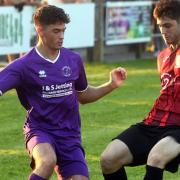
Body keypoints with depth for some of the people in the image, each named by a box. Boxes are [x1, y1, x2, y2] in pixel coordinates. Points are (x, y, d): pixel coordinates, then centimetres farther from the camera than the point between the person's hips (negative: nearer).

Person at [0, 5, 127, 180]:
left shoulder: (74, 60, 6)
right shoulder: (24, 65, -9)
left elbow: (83, 96, 21)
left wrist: (111, 85, 8)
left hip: (70, 134, 5)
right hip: (39, 130, -5)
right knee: (48, 161, -36)